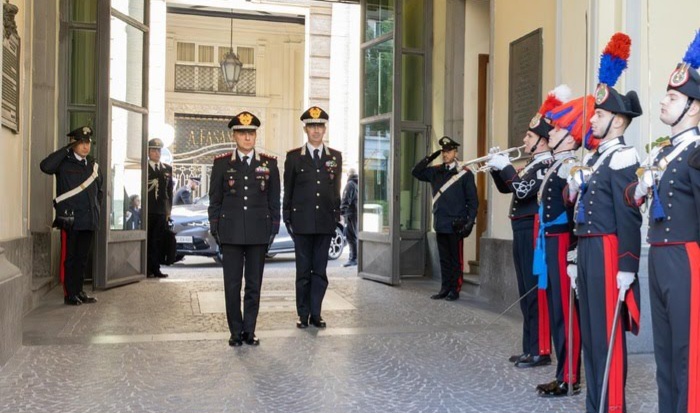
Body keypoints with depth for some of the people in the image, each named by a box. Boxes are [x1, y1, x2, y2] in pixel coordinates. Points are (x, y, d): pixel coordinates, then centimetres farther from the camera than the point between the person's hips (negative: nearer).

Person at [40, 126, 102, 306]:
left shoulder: (93, 165, 13)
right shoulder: (64, 163, -3)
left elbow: (99, 189, 25)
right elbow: (45, 166, -25)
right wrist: (66, 149, -19)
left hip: (89, 220, 5)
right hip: (70, 219, -5)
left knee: (83, 258, 12)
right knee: (69, 258, 1)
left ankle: (79, 292, 21)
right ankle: (70, 295, 8)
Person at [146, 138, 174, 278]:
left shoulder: (167, 169, 14)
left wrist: (169, 209, 9)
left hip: (161, 211, 4)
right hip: (147, 211, -4)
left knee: (158, 241, 5)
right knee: (147, 241, -1)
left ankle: (155, 269, 10)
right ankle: (146, 270, 4)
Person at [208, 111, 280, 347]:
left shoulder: (269, 164, 6)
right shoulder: (221, 164, 5)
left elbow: (274, 200, 8)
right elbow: (215, 200, 7)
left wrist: (273, 230, 3)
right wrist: (215, 231, 1)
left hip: (259, 234, 1)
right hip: (231, 234, -1)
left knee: (254, 285, 6)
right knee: (232, 285, 2)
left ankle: (249, 331, 17)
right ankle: (236, 332, 13)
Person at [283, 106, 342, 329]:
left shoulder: (335, 156, 8)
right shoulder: (294, 157, 2)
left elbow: (336, 189, 11)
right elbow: (287, 191, 4)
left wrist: (336, 216, 6)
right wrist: (287, 218, 1)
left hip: (325, 222, 2)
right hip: (302, 222, -1)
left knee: (320, 270, 6)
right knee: (303, 271, 5)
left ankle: (316, 313, 15)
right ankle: (303, 314, 15)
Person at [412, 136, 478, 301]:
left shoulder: (465, 174, -4)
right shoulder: (435, 172, 9)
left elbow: (473, 200, -5)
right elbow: (416, 173, 13)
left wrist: (470, 222, -12)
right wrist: (429, 158, -1)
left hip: (455, 225, -5)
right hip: (440, 224, 5)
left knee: (456, 260, 4)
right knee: (444, 259, 12)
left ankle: (455, 290, 11)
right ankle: (444, 288, 19)